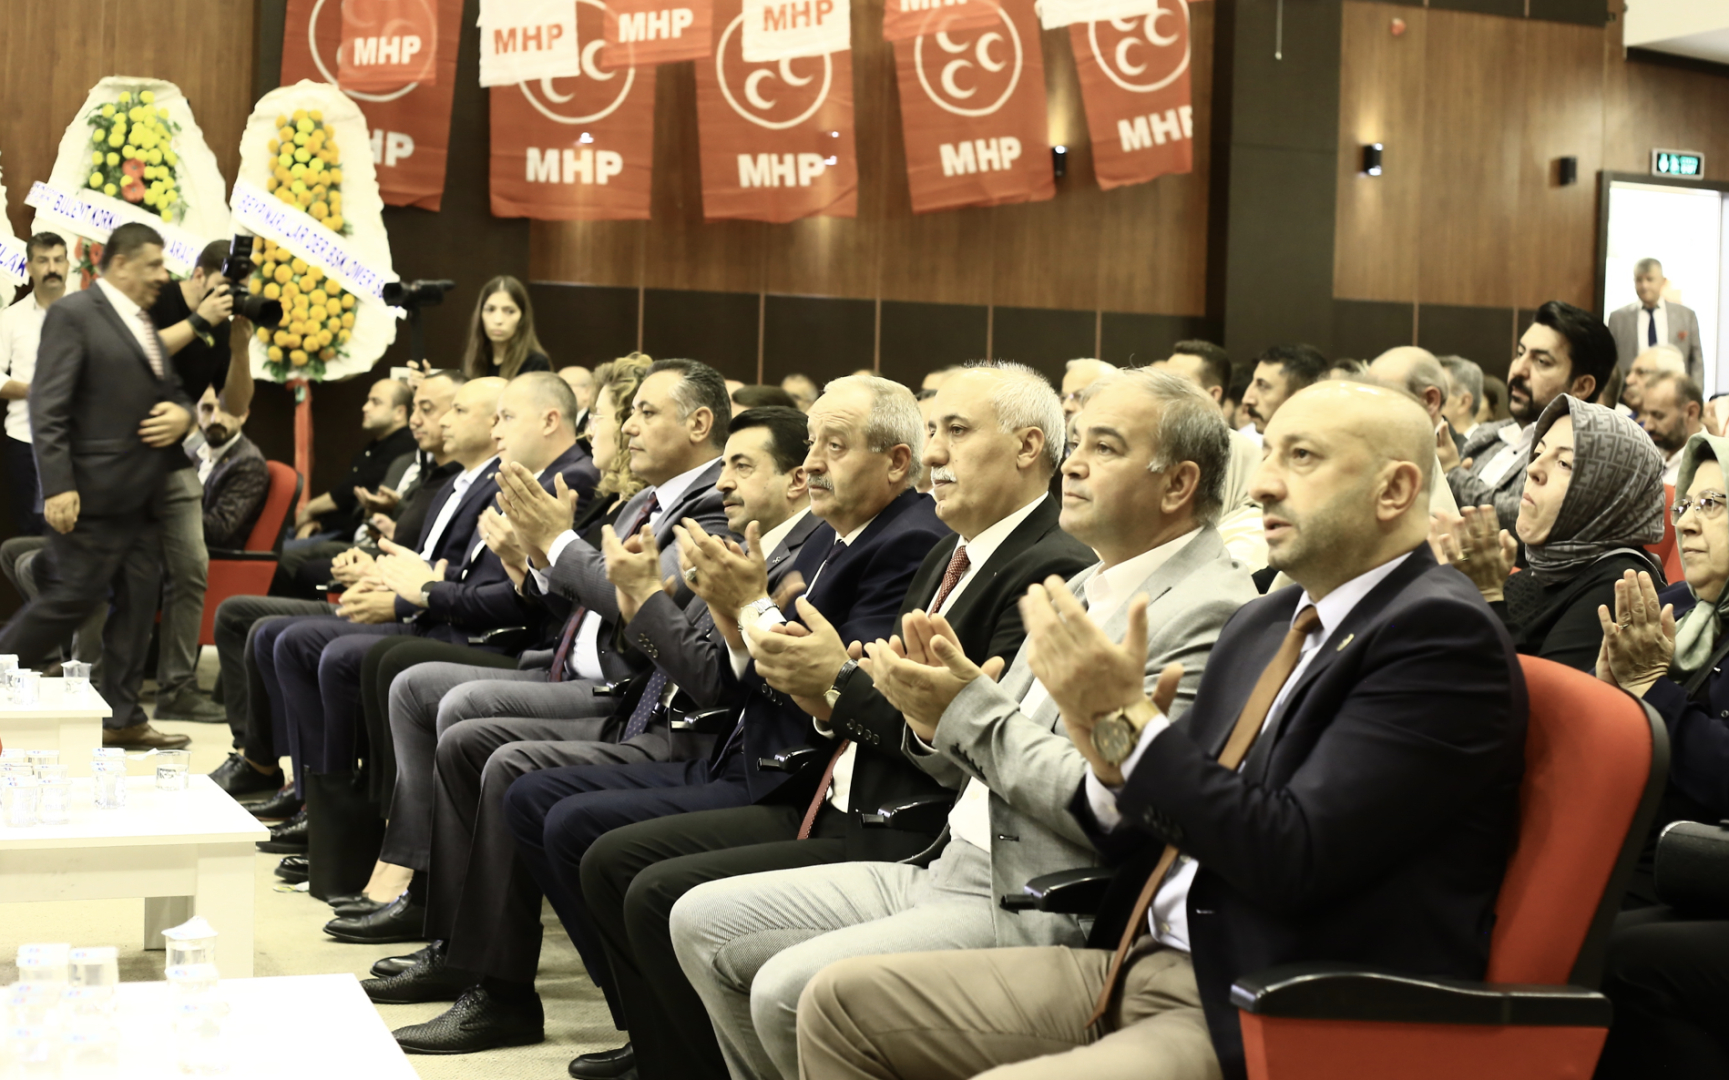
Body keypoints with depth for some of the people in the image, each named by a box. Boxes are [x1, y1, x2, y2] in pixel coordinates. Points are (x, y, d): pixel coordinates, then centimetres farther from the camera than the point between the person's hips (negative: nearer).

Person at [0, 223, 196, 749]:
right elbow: (48, 409, -14)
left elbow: (171, 392, 28)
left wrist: (181, 414, 2)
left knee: (137, 603, 8)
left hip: (143, 495, 8)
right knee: (70, 598, -7)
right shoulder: (74, 315, -8)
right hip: (96, 491, -8)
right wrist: (58, 486, -21)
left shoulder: (143, 323, 18)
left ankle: (122, 719, 14)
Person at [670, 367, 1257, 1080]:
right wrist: (934, 723, -4)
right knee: (703, 921, 6)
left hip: (1038, 910, -9)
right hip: (949, 873, 10)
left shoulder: (1210, 610, -14)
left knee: (791, 989, -24)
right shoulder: (1085, 586, 16)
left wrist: (970, 710, -16)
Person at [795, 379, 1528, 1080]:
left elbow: (1292, 858, -21)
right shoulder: (1263, 623, 15)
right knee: (843, 1002, 3)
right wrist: (1110, 762, -5)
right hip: (1143, 969, 9)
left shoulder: (1441, 634, -11)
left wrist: (1130, 719, -17)